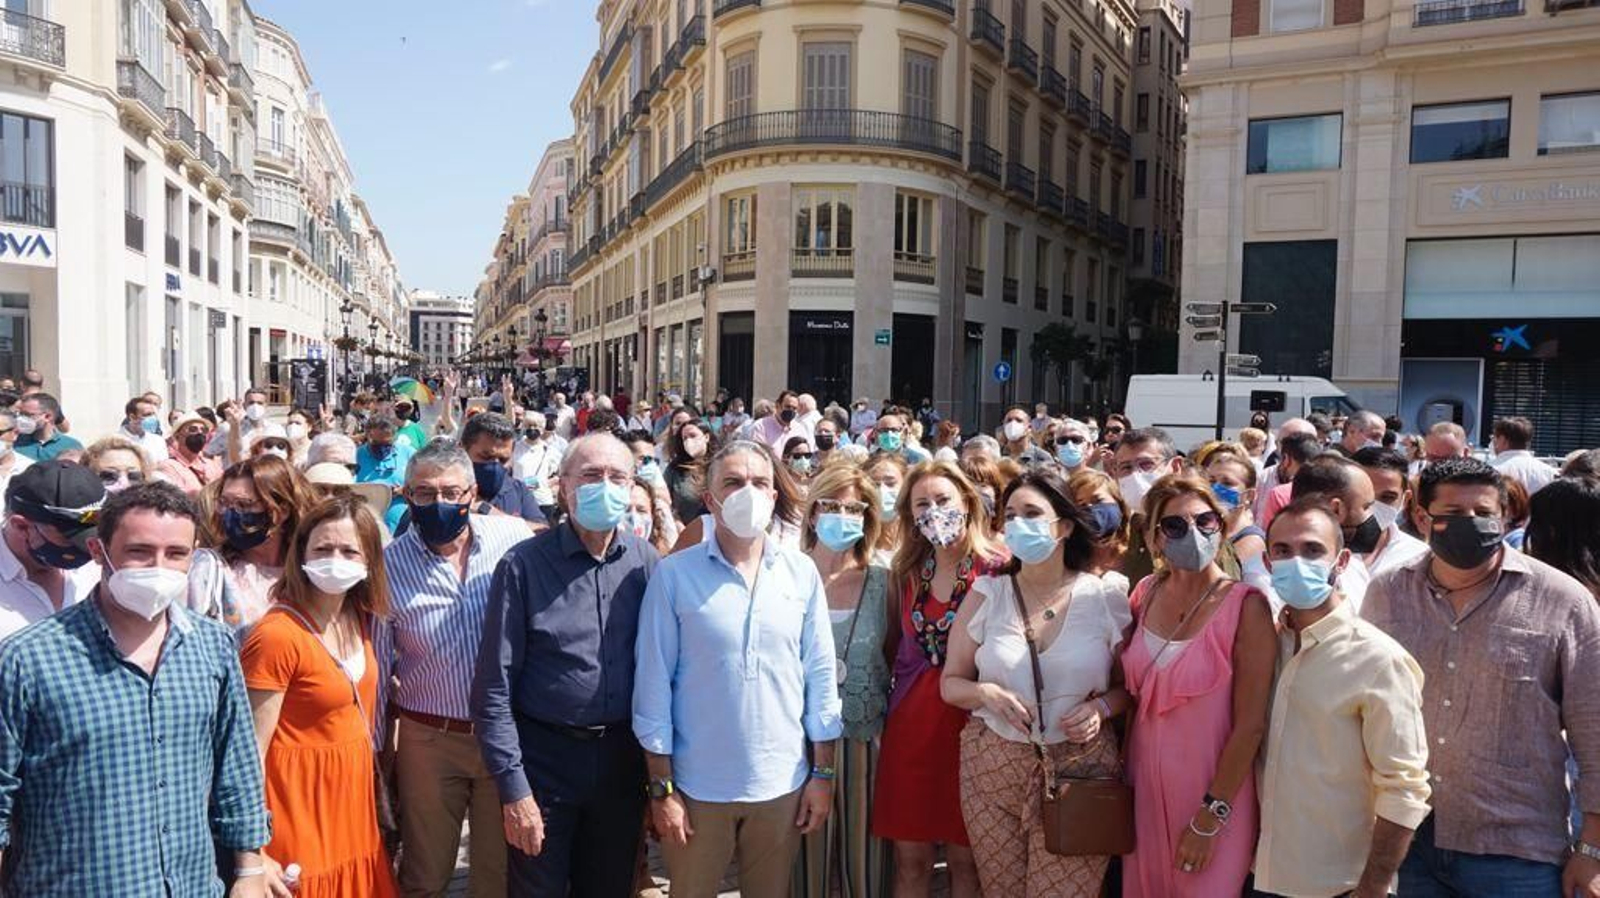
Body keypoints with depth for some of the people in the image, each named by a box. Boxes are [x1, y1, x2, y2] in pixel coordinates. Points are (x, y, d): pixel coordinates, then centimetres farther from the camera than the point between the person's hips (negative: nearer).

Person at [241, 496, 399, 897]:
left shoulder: (360, 618, 2)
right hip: (300, 808, -7)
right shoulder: (277, 635, -21)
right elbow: (250, 752, -19)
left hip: (354, 796, 7)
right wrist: (256, 854, -18)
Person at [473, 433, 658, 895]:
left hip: (622, 758, 3)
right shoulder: (525, 564, -11)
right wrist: (513, 787, -12)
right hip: (543, 757, -3)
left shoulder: (646, 562, -2)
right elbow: (494, 686, -10)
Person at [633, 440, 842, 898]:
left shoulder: (802, 572, 0)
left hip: (782, 783, 2)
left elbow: (820, 675, 4)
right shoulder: (674, 574, -8)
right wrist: (661, 786, -6)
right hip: (697, 786, -2)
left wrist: (823, 773, 3)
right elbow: (654, 681, -6)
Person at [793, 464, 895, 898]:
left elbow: (895, 657, 10)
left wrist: (890, 713, 3)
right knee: (805, 853, 8)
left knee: (865, 852, 10)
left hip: (866, 737, 1)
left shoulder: (882, 581, 1)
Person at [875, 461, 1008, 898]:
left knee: (965, 858, 7)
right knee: (910, 859, 9)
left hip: (972, 719, -4)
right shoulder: (907, 571, 8)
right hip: (911, 719, 4)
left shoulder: (996, 568, -7)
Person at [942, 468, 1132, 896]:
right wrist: (986, 693, -16)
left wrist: (1101, 707, -13)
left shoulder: (1106, 599, -2)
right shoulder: (986, 595, 0)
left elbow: (1129, 686, 8)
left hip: (1081, 769, -1)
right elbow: (950, 683, 5)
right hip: (993, 768, 1)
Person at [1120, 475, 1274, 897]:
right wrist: (1125, 774, 6)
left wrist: (1210, 818, -14)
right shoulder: (1146, 593, -1)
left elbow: (1250, 725, -16)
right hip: (1144, 780, 5)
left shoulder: (1246, 606, -17)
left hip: (1211, 788, -4)